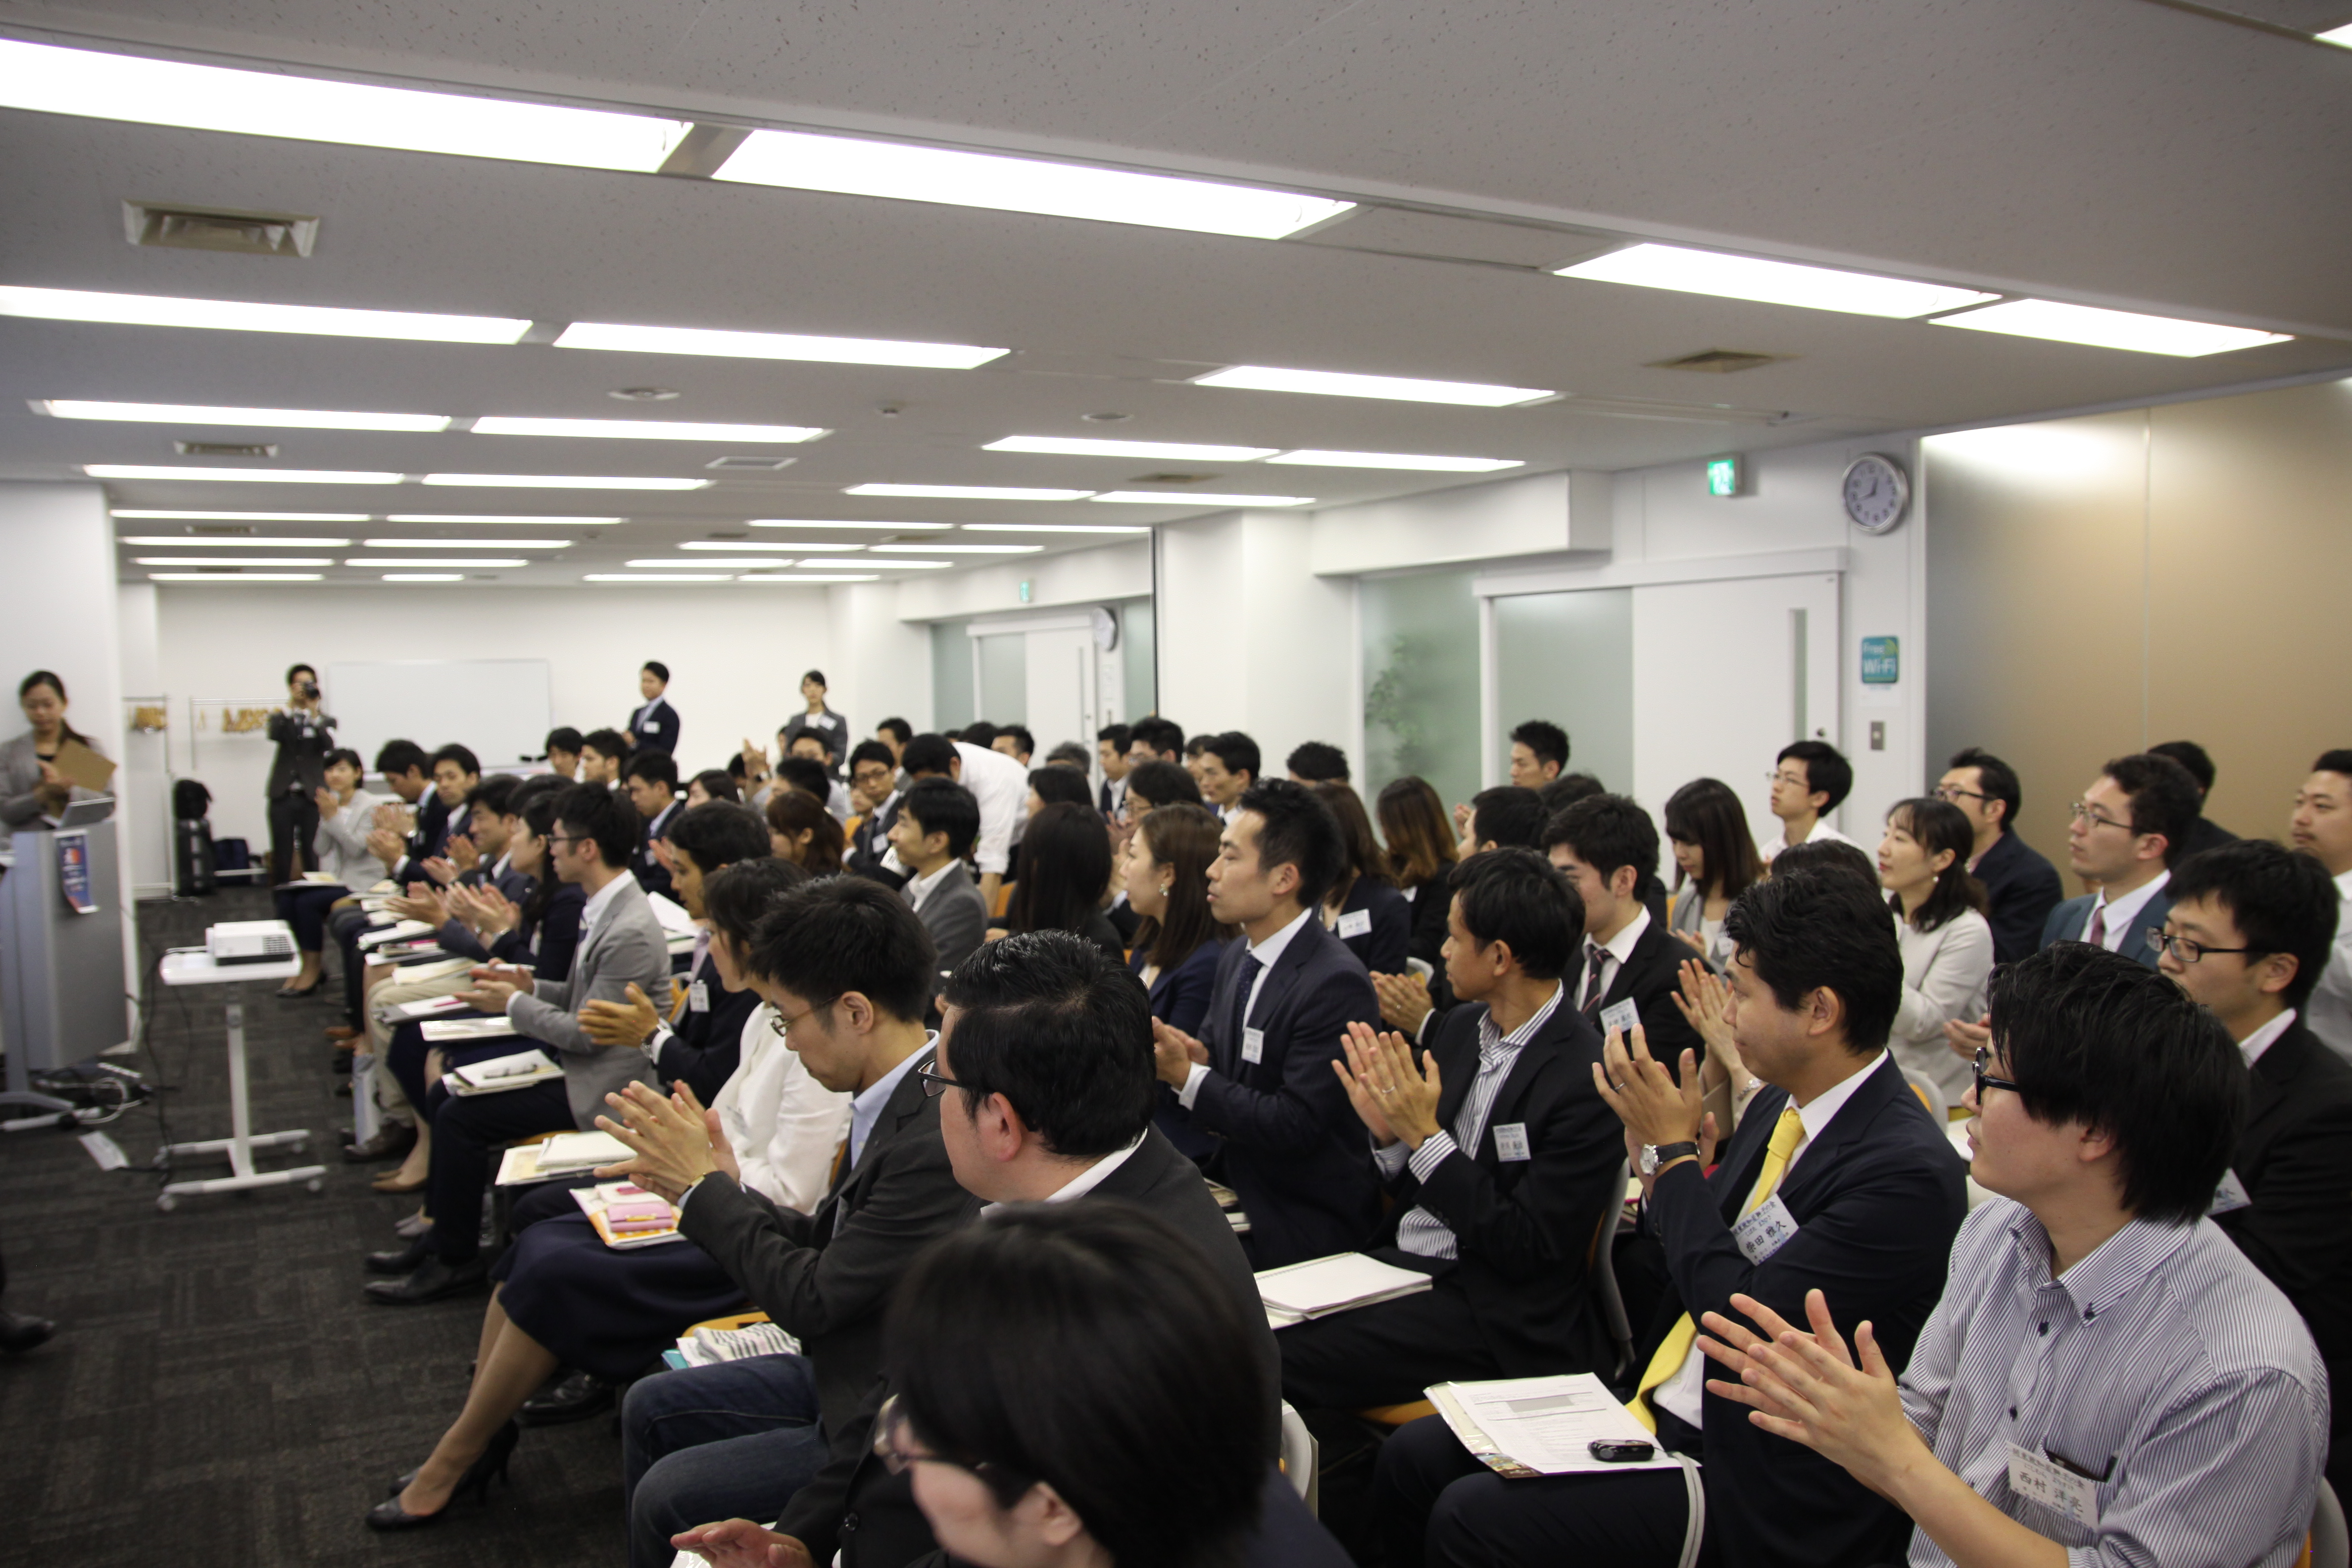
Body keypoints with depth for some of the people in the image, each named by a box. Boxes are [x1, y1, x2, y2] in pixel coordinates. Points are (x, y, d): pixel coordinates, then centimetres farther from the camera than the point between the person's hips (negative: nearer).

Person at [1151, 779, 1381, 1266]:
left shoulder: (1336, 984, -19)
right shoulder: (1236, 959, 8)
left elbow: (1295, 1126, -21)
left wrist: (1188, 1077, -20)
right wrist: (1193, 1059, -9)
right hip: (1236, 1197, 8)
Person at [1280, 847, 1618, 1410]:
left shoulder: (1585, 1081, -18)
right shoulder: (1463, 1027, 7)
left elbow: (1527, 1251, -18)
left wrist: (1425, 1135, -20)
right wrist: (1389, 1133, -8)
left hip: (1489, 1314, -7)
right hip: (1398, 1260, 7)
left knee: (1278, 1359, -22)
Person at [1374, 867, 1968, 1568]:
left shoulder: (1907, 1171, -22)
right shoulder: (1779, 1104, 6)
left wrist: (1673, 1151, -16)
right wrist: (1664, 1175, -6)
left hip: (1752, 1483, -8)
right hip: (1658, 1407, 8)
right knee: (1413, 1460, 1)